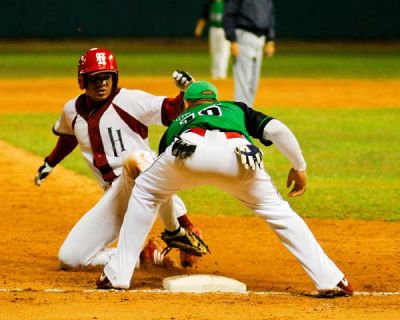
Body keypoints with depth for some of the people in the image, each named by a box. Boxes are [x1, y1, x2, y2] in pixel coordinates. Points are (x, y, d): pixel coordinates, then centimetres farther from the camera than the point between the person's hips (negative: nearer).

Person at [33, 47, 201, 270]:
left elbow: (173, 110, -15)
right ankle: (147, 254, 8)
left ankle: (184, 230, -28)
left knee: (134, 158, -43)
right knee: (70, 258, -2)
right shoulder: (72, 111, 11)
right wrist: (49, 164, 41)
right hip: (115, 195, 6)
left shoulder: (129, 101, -7)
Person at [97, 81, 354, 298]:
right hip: (238, 156, 0)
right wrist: (299, 167, 32)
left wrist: (174, 229, 63)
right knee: (277, 209, 21)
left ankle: (117, 275, 23)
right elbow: (276, 129, 22)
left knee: (144, 192, 28)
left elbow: (159, 191, 50)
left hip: (190, 151, 0)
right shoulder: (236, 109, 43)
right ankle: (330, 280, 13)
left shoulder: (177, 123, 45)